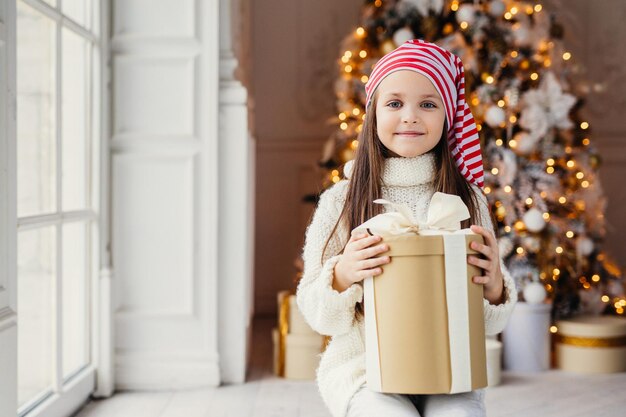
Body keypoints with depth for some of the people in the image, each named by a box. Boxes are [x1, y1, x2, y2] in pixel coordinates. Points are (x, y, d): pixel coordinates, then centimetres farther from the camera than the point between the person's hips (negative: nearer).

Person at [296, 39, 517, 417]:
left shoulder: (467, 199, 5)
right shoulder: (339, 201, 0)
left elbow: (488, 323, 8)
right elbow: (319, 316, 2)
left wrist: (494, 283, -13)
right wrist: (342, 275, -18)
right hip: (363, 371, 0)